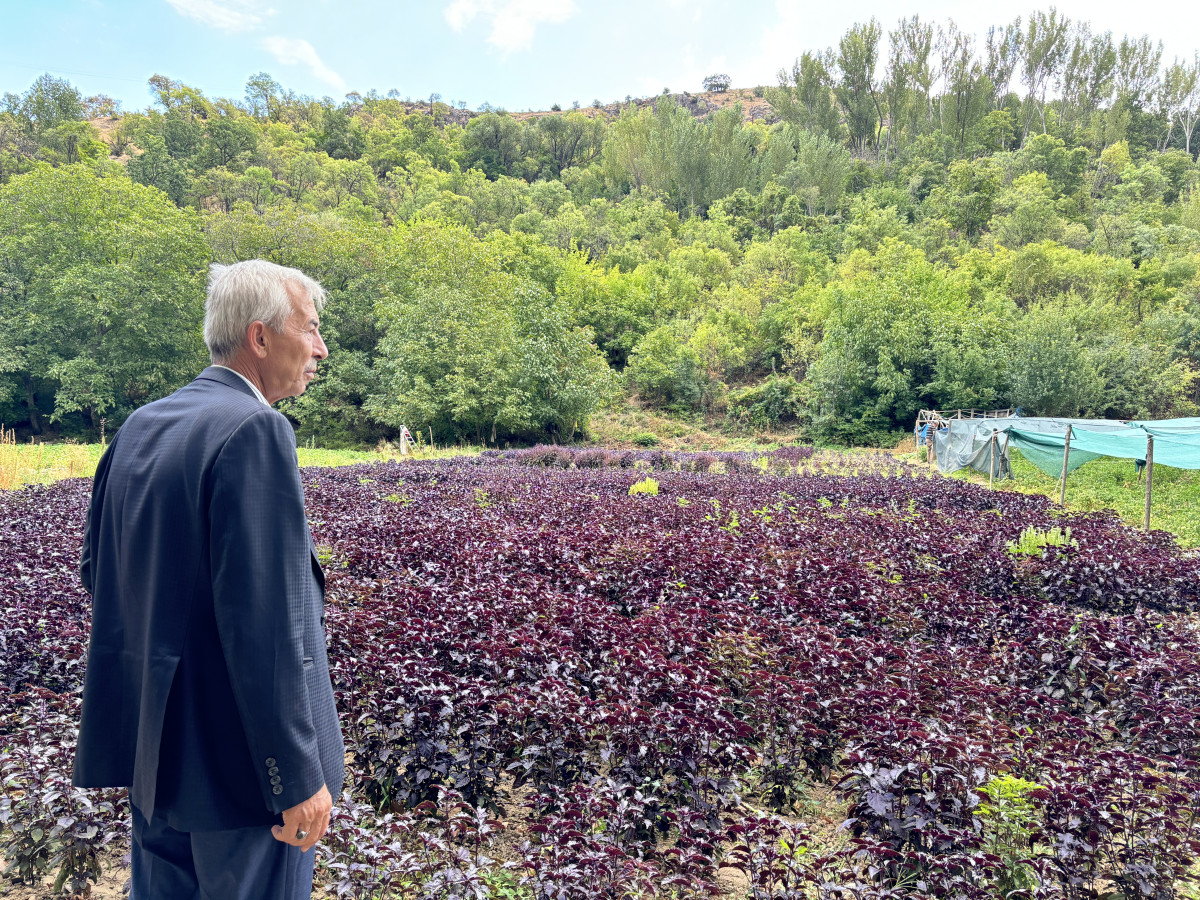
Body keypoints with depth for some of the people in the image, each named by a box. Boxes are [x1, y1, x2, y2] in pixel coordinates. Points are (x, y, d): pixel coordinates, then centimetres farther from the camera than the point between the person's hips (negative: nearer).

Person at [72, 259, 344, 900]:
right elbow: (264, 621, -26)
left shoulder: (138, 427, 5)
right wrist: (298, 777, -20)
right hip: (237, 756, -8)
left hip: (152, 744, 9)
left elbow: (97, 572, 13)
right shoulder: (255, 429, -22)